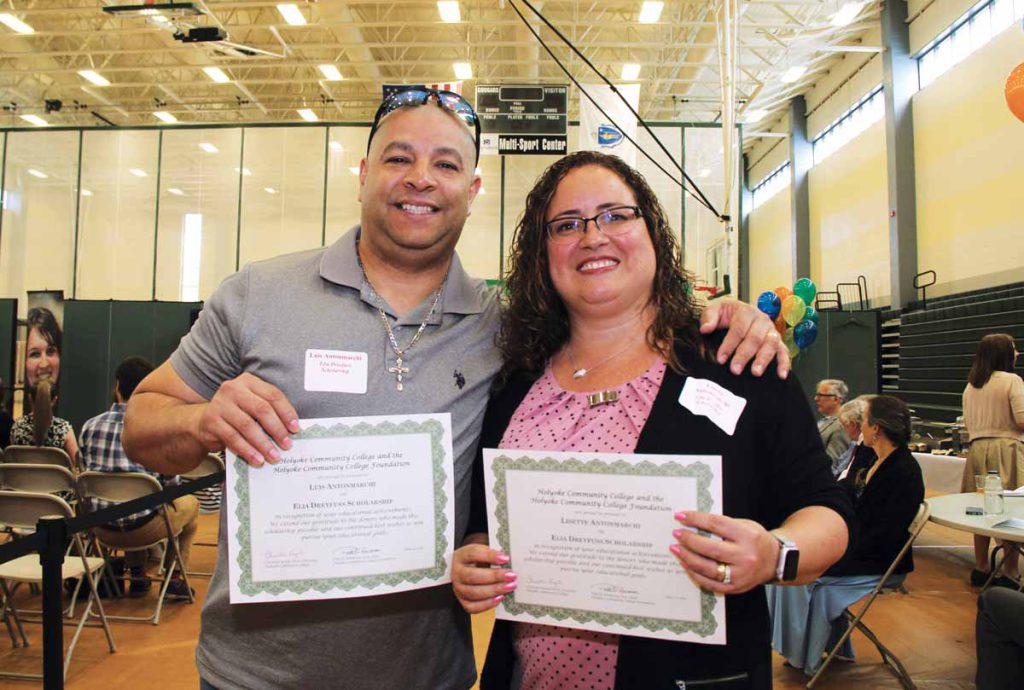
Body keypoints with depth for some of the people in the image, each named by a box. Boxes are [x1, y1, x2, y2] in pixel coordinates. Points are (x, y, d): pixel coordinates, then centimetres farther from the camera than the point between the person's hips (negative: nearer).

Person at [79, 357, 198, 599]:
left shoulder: (90, 426, 1)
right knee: (190, 504, 26)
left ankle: (137, 577, 37)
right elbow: (171, 483, -6)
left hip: (102, 530, 5)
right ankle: (174, 580, 24)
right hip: (143, 528, -4)